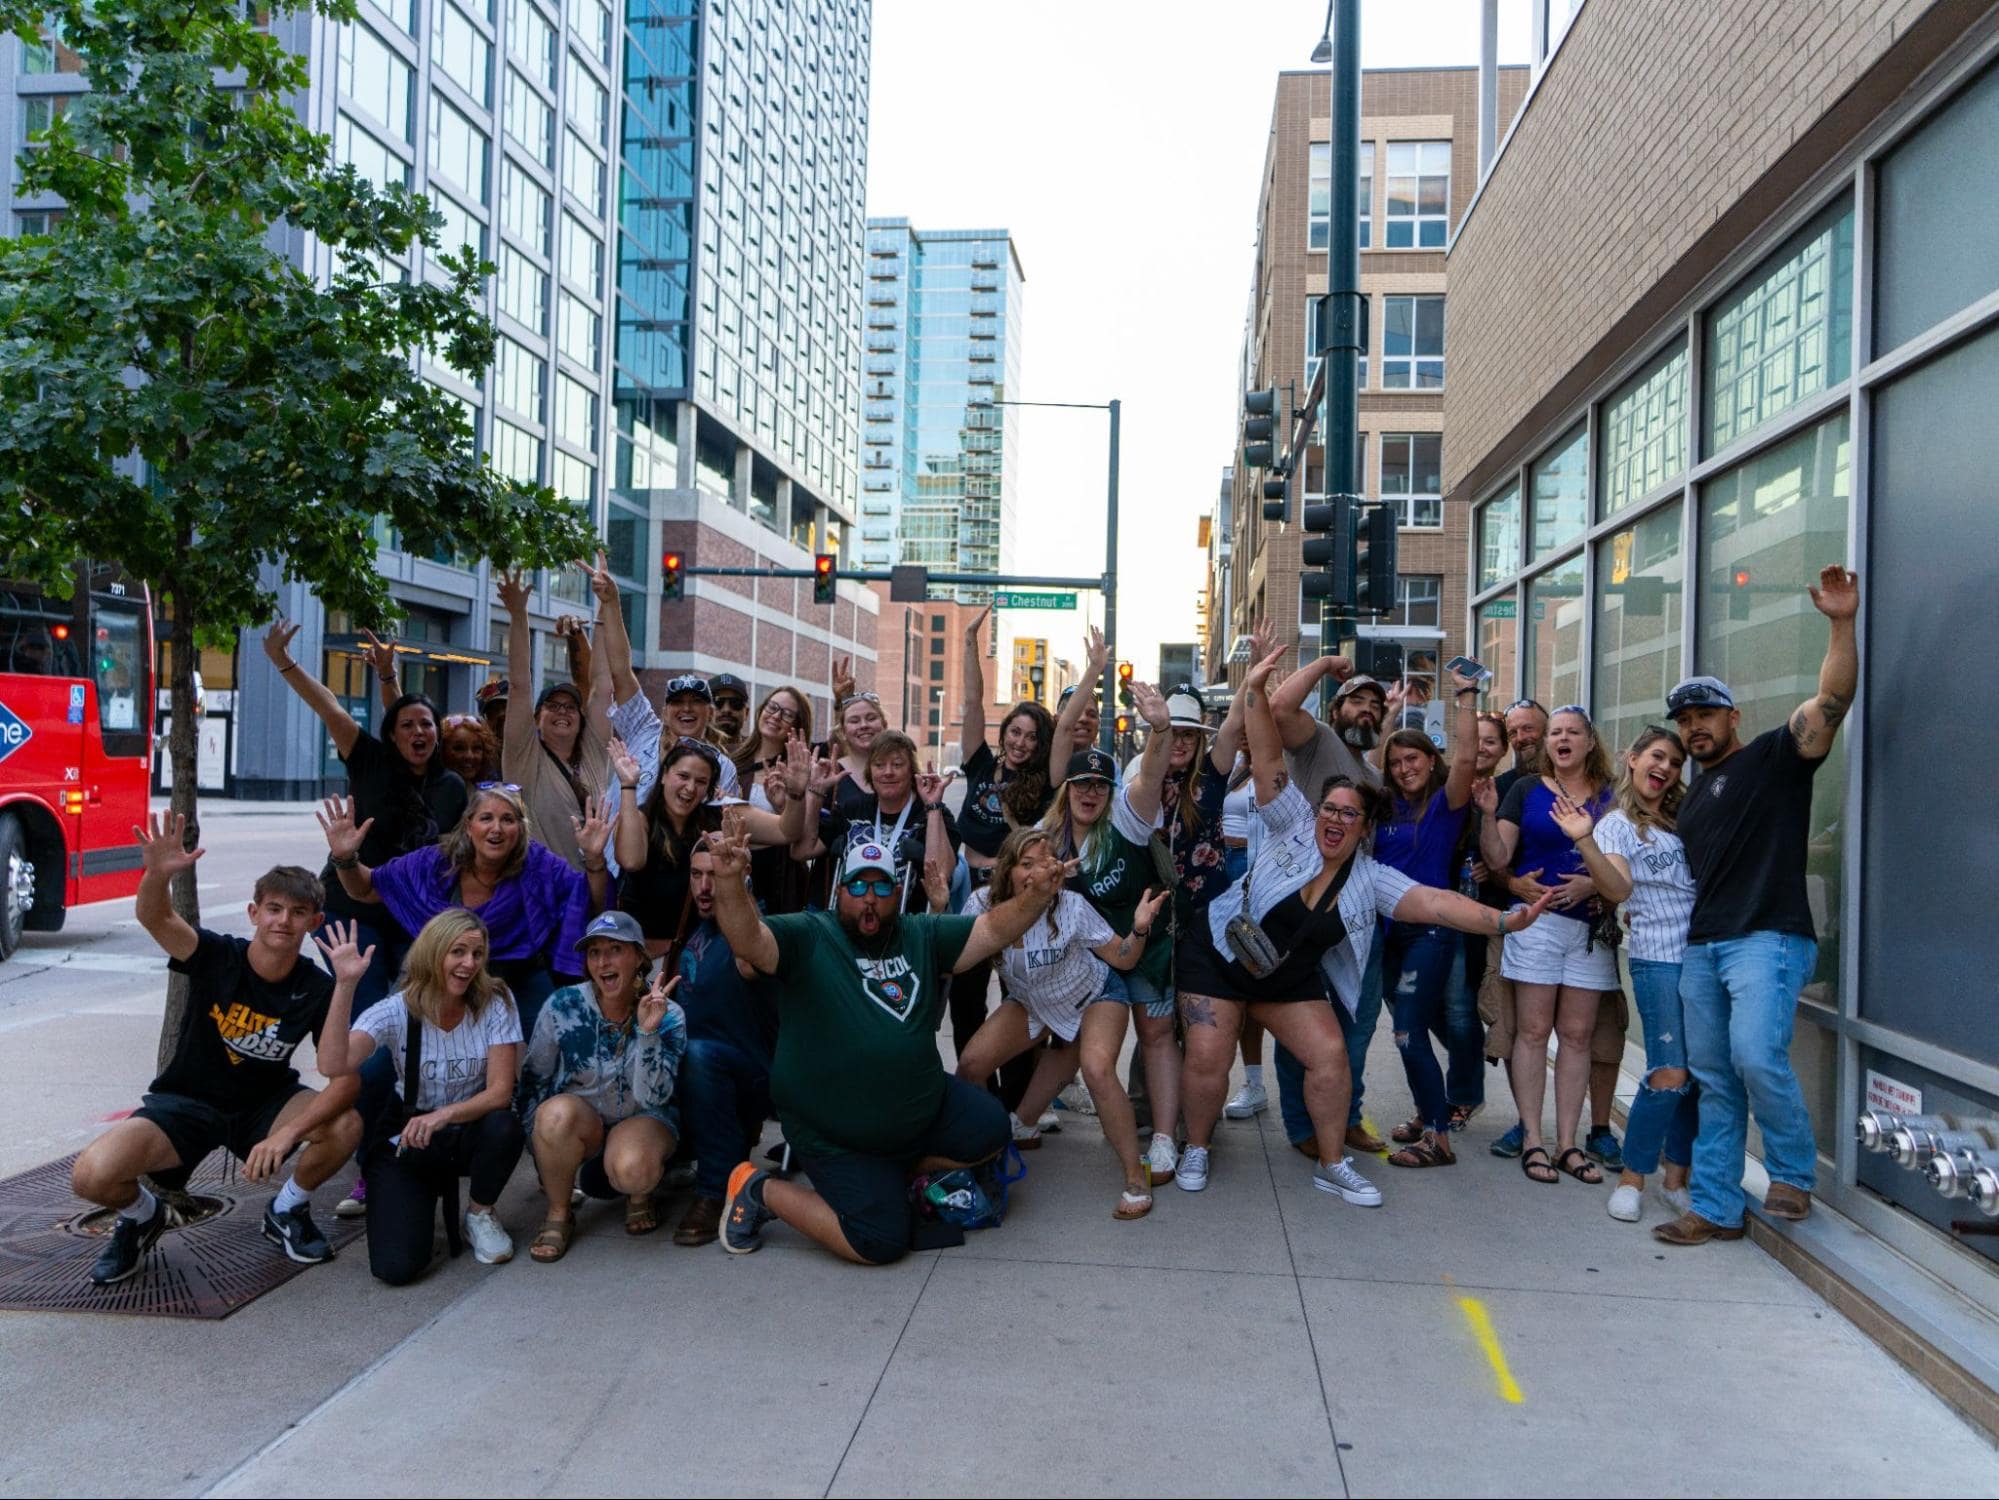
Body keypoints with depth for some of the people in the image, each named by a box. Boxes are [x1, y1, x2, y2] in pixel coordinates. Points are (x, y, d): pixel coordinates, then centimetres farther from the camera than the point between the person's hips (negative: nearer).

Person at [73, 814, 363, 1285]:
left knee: (347, 1125, -29)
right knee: (91, 1175, -27)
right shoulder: (217, 956, -18)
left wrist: (288, 1133, -37)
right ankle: (142, 1215, 11)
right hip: (185, 1102, -1)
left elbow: (347, 1077, -23)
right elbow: (153, 917, -38)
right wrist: (158, 874, -60)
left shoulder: (319, 990, -16)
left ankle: (287, 1211, 4)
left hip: (265, 1104, 1)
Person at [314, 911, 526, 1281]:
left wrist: (444, 1115, -34)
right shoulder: (395, 1012, -14)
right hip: (406, 1143, -1)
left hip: (469, 1133, 1)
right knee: (395, 1267, -21)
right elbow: (333, 1066, -31)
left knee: (504, 1126, -35)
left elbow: (501, 1091, -17)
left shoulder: (496, 1003, -12)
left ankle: (480, 1213, -2)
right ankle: (427, 1196, 15)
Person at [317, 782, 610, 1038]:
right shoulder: (436, 863, -14)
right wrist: (346, 859, -21)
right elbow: (368, 889, -1)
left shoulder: (537, 864, -18)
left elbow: (594, 906, -16)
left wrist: (594, 859, -33)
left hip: (522, 985, -1)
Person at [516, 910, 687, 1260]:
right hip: (576, 1126, 1)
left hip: (642, 1121, -1)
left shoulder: (668, 1017, -12)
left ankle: (639, 1195, 3)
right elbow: (532, 1080, 0)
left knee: (633, 1170, -36)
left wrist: (648, 1032, -32)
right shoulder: (563, 1006, -11)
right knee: (558, 1112, -35)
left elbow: (653, 1097, -20)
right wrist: (541, 1143, -5)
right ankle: (558, 1214, -10)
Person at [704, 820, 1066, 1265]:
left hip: (925, 1107, 6)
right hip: (837, 1138, -6)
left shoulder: (921, 937, 2)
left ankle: (898, 1170, 18)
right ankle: (761, 1190, 8)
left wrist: (1036, 896, -22)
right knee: (883, 1242, -9)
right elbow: (747, 940, -32)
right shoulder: (806, 937, -15)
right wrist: (729, 881, -53)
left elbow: (993, 931, -1)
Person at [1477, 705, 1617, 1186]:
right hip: (1537, 920, -2)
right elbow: (1498, 858, -1)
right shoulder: (1527, 790, 4)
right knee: (1533, 1030, -2)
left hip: (1590, 926, 2)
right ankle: (1532, 1139, 3)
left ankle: (1567, 1142, 10)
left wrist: (1591, 885, -11)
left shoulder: (1610, 798, 8)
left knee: (1577, 1034, 4)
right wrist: (1488, 814, -17)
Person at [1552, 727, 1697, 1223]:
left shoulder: (1685, 820, 18)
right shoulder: (1616, 824, 2)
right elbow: (1619, 889, -15)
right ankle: (1631, 1179, 2)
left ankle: (1676, 1177, 18)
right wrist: (1585, 842, -28)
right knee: (1669, 1073, -12)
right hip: (1657, 957, -5)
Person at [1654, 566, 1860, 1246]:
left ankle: (1793, 1174, 0)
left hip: (1767, 939, -7)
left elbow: (1834, 697, -13)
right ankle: (1716, 1209, 12)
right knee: (1714, 1081, 7)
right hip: (1701, 947, 7)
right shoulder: (1693, 796, 23)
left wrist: (1843, 624, -25)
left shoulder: (1774, 756, 3)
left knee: (1756, 1055, -24)